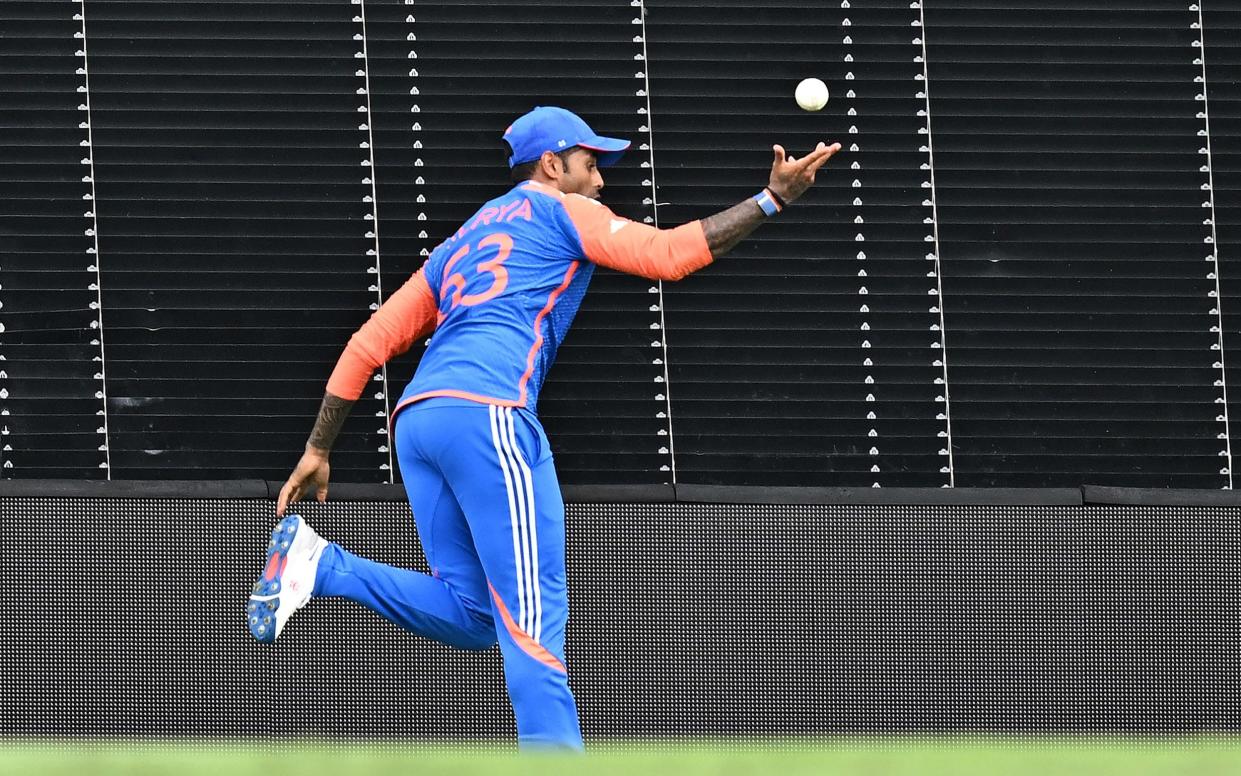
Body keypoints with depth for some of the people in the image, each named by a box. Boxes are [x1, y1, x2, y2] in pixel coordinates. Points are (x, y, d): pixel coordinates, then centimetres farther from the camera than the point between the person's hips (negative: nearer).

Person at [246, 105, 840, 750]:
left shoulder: (462, 242, 32)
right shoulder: (559, 210, 13)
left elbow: (369, 343, 26)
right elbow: (667, 254, 1)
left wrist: (318, 448, 26)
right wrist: (771, 200, 6)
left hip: (414, 420, 7)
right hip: (485, 410, -7)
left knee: (470, 616, 9)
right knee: (535, 615, -12)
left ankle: (317, 564, -3)